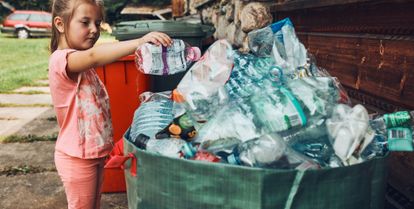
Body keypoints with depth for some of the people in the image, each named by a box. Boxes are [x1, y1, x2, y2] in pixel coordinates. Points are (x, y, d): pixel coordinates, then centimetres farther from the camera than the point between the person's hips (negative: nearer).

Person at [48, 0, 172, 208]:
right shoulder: (60, 59, -23)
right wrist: (138, 42, -52)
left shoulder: (82, 62, 11)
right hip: (77, 157, -9)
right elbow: (94, 56, -43)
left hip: (95, 152, 9)